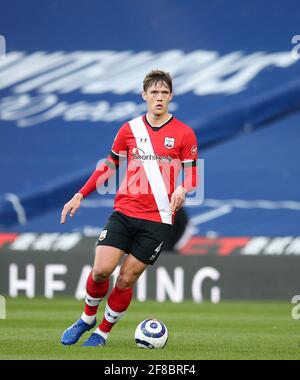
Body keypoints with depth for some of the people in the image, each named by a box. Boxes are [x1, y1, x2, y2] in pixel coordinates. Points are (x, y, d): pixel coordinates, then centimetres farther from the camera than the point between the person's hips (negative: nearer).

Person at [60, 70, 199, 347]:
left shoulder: (184, 134, 0)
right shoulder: (129, 130, 7)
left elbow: (192, 175, 2)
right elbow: (109, 166, 16)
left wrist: (183, 191, -21)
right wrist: (80, 195, 9)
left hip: (158, 220, -2)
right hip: (124, 211, 2)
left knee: (126, 279, -2)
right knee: (101, 270, -11)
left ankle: (103, 333, 17)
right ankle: (87, 318, 16)